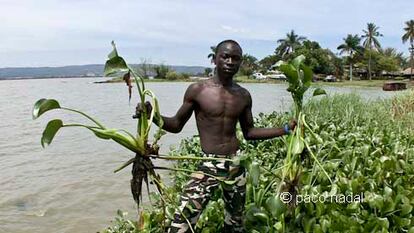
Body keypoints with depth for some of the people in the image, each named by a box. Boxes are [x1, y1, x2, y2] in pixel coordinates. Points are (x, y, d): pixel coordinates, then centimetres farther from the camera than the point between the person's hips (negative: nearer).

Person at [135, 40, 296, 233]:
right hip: (208, 165, -4)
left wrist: (286, 129, 11)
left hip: (236, 164, 4)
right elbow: (176, 125, 1)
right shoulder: (197, 90, -6)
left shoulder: (244, 96, 5)